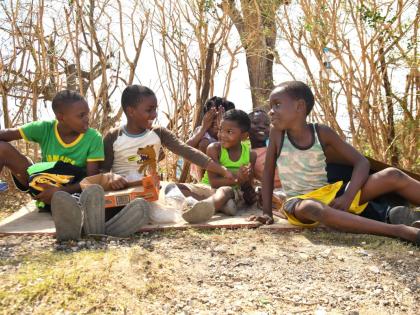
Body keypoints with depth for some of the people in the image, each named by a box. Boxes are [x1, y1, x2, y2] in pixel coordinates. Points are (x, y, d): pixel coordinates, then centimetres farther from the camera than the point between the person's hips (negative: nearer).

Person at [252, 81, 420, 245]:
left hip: (329, 195, 3)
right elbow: (268, 172, 2)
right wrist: (267, 211, -3)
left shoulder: (322, 132, -3)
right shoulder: (277, 133, -4)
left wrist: (348, 197, -17)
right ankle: (401, 231, -47)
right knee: (311, 208, -41)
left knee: (393, 175, -10)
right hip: (299, 202, -3)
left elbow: (362, 162, -2)